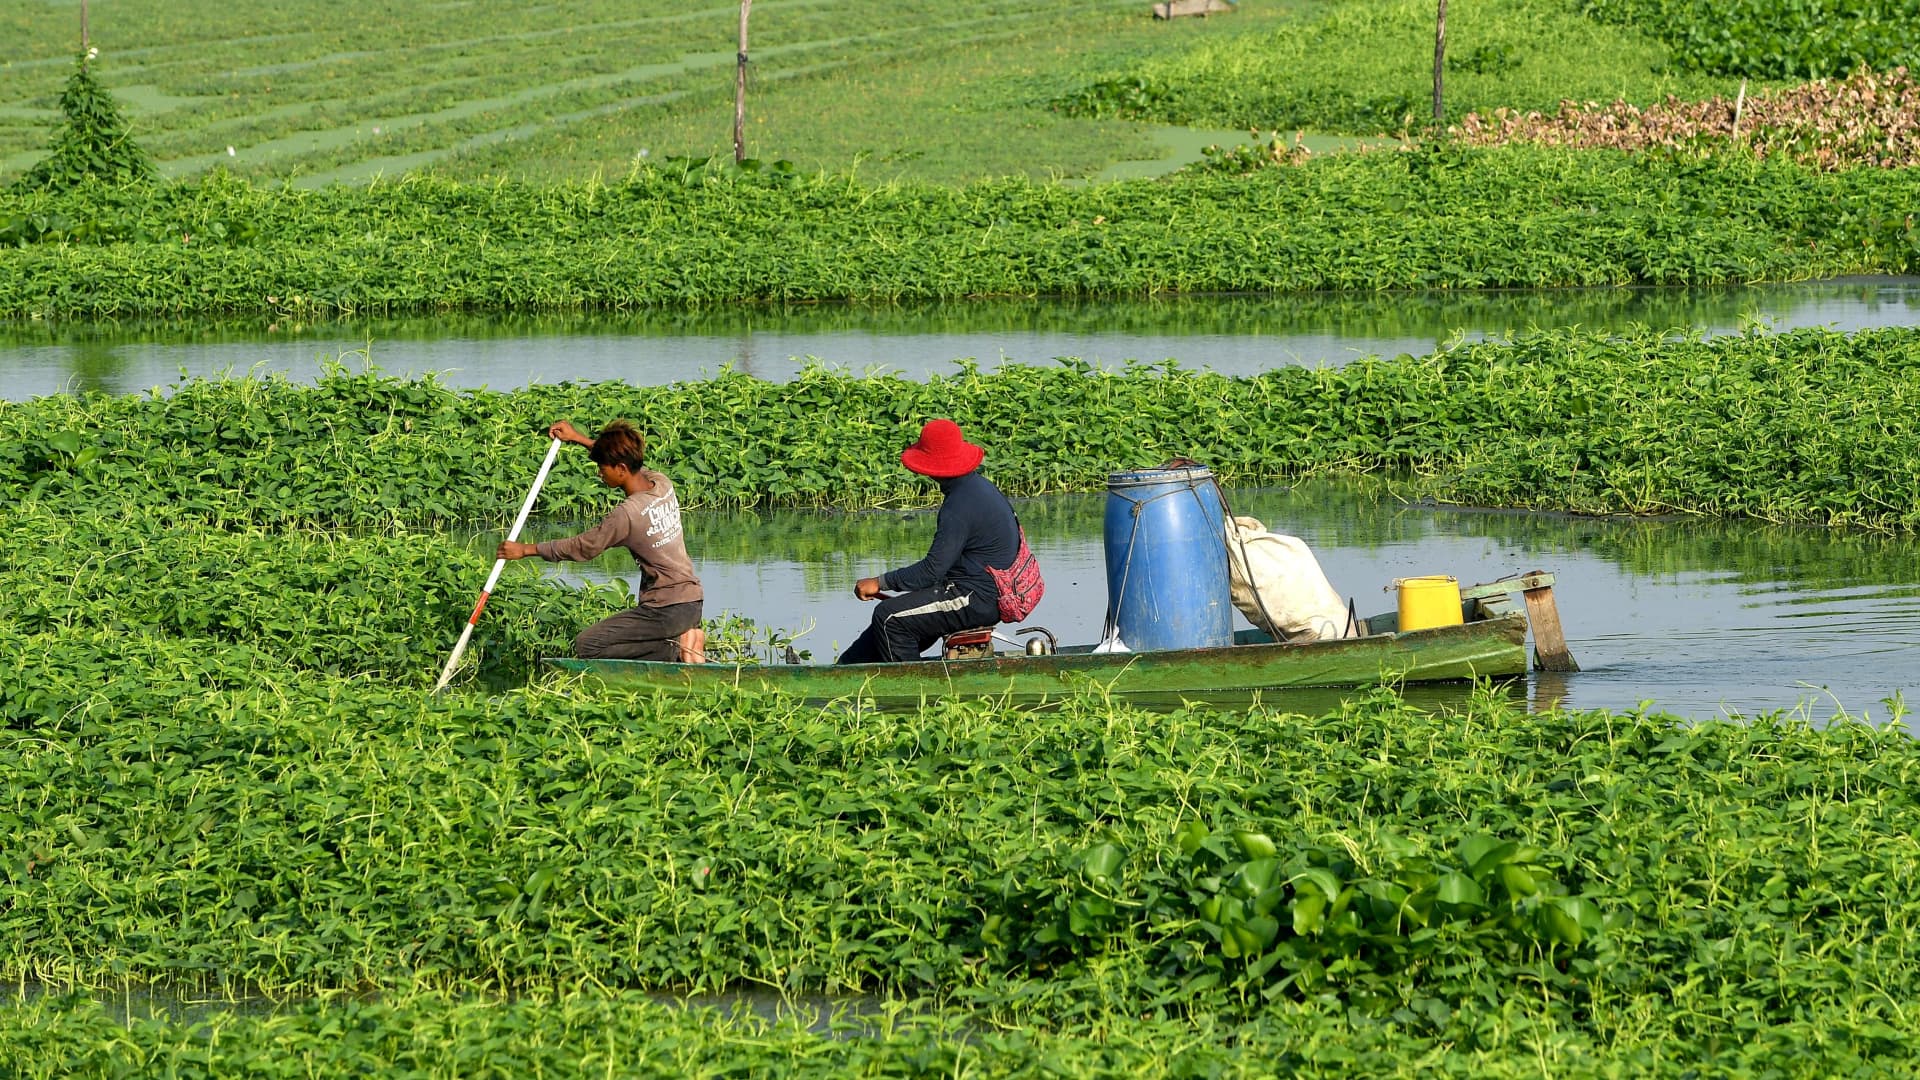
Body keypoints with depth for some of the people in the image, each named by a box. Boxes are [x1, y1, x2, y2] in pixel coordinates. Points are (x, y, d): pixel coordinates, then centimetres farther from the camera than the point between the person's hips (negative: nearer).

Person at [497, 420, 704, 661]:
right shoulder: (662, 484, 2)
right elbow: (632, 463, 24)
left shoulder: (627, 514, -20)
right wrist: (578, 439, 25)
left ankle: (675, 650, -9)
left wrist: (525, 550, 1)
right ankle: (685, 638, 6)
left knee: (586, 646, -7)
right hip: (693, 604, 9)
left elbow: (581, 548, -9)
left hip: (665, 611, -9)